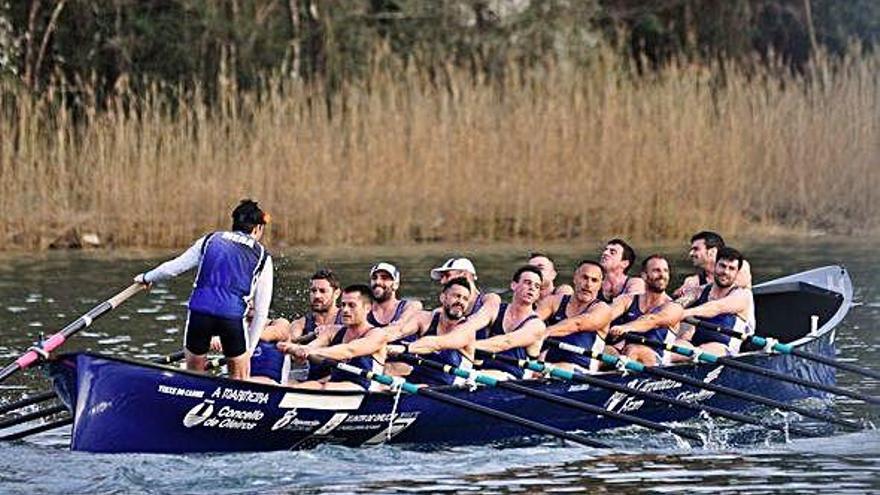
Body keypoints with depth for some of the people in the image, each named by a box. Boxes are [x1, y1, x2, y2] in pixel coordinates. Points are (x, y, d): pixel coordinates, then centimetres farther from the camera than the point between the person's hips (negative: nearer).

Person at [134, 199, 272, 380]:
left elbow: (172, 268, 19)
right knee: (240, 379, 14)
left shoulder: (211, 240, 18)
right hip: (233, 316, -2)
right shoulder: (263, 258, 14)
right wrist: (249, 349, 20)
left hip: (199, 311, 2)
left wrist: (147, 278, 39)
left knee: (193, 373, 19)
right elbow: (261, 311, 13)